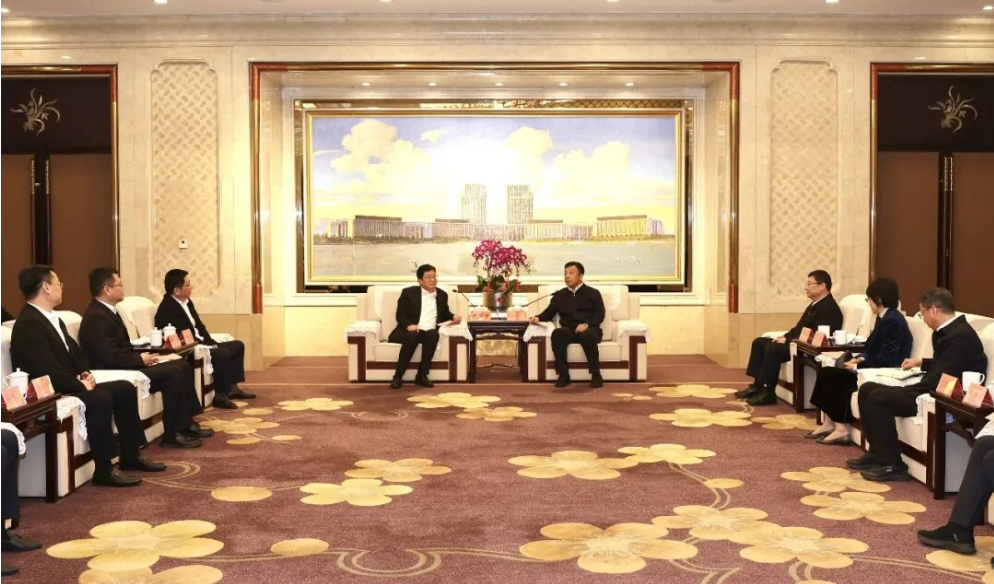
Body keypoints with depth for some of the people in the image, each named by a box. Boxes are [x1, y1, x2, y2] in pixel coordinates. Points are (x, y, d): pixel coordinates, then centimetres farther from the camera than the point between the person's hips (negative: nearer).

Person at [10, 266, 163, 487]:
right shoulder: (29, 324, -20)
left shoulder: (53, 319, 14)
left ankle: (130, 456, 11)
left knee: (125, 389, 5)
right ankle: (104, 470, -23)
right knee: (101, 398, -32)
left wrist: (85, 374, 2)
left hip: (71, 386, 11)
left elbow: (75, 352, 22)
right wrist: (80, 384, -18)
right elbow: (47, 372, -28)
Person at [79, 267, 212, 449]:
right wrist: (140, 359, -14)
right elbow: (111, 358, -26)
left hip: (126, 366, 11)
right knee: (173, 372, -22)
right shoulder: (97, 317, -19)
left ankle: (186, 422, 8)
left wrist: (141, 356, -2)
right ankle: (172, 434, -15)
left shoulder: (107, 310, 14)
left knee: (182, 365, 6)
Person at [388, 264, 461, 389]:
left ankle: (422, 375, -26)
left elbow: (444, 313, 31)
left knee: (433, 334, -34)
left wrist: (453, 317, 8)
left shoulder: (442, 295, 18)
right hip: (410, 331, -3)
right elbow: (400, 314, 1)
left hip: (429, 332, 3)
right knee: (413, 336, -39)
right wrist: (408, 325, -20)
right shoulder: (409, 292, 7)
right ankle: (398, 376, -29)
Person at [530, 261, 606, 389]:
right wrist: (538, 318, -4)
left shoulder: (593, 293, 12)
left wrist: (586, 324, -18)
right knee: (557, 333, -33)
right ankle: (563, 374, -27)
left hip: (589, 330, -2)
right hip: (568, 331, 2)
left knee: (587, 335, -39)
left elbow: (599, 315, 1)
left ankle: (596, 374, -26)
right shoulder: (559, 295, 21)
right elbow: (549, 313, 19)